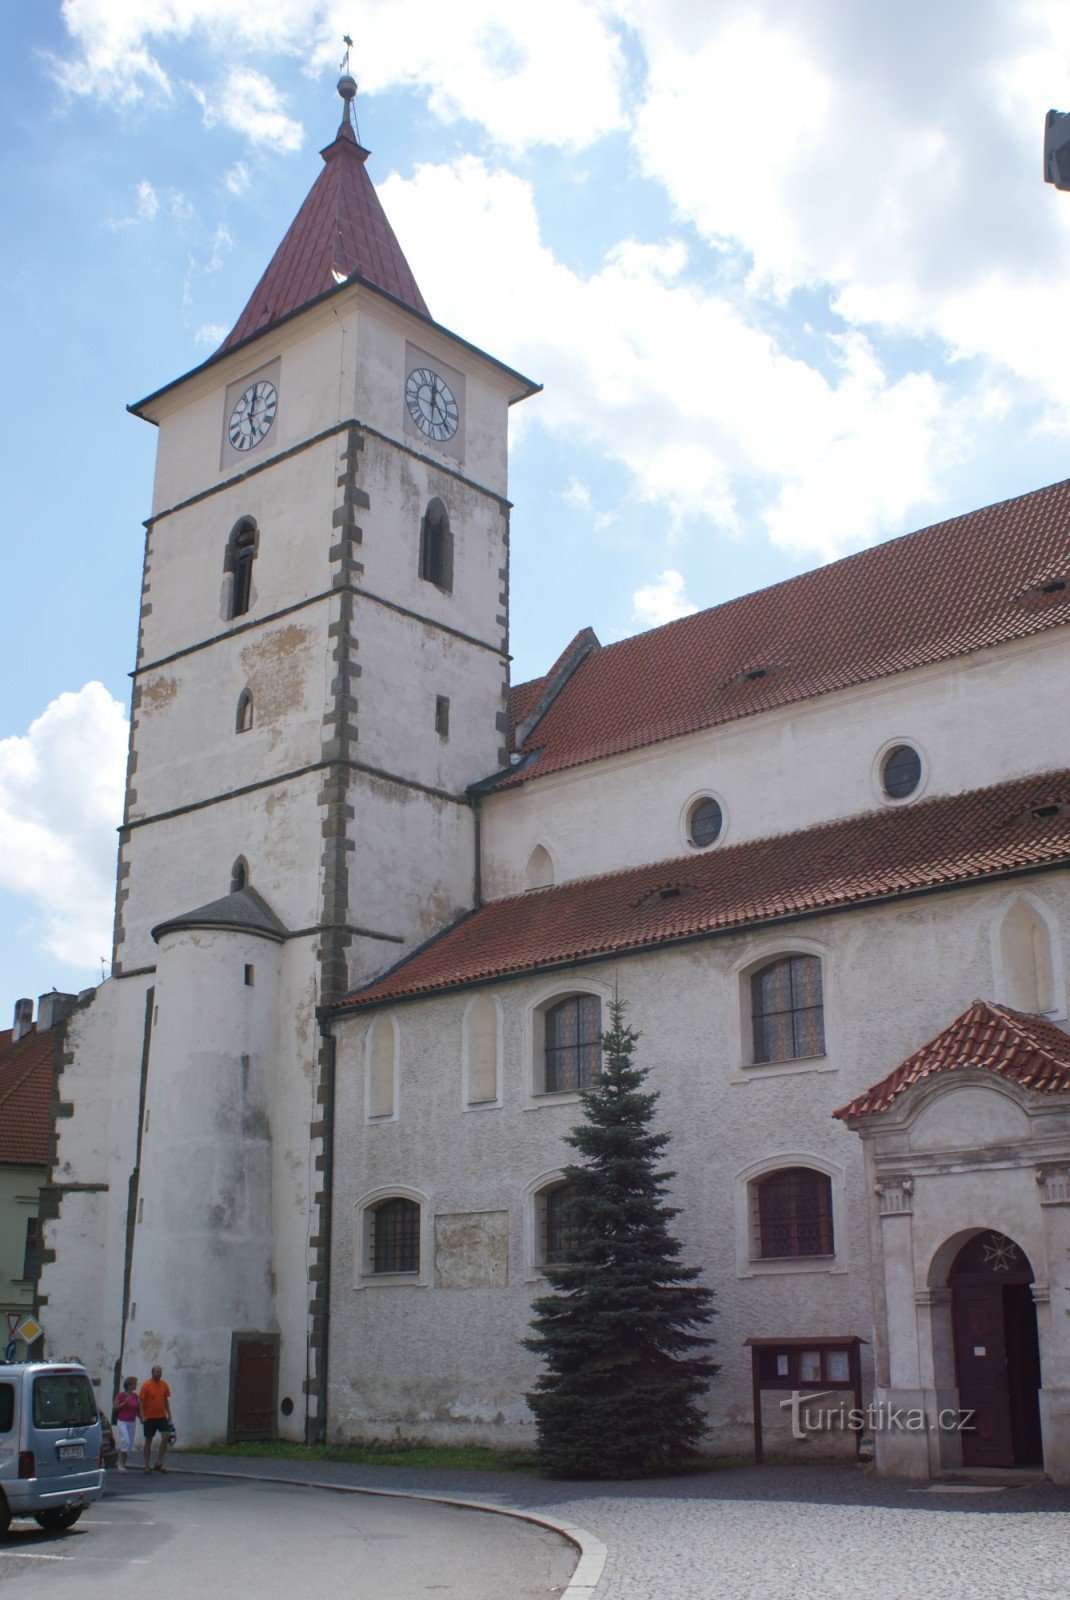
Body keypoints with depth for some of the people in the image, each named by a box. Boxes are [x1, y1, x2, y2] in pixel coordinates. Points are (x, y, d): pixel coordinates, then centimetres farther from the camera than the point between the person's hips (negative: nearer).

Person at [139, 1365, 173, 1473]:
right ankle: (147, 1465, 14)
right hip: (149, 1417, -4)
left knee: (165, 1436, -9)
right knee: (148, 1440, 5)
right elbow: (142, 1401, -9)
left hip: (162, 1416, 4)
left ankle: (159, 1462, 1)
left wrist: (169, 1414, 11)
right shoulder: (146, 1385, -7)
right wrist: (142, 1415, -17)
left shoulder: (164, 1385, 6)